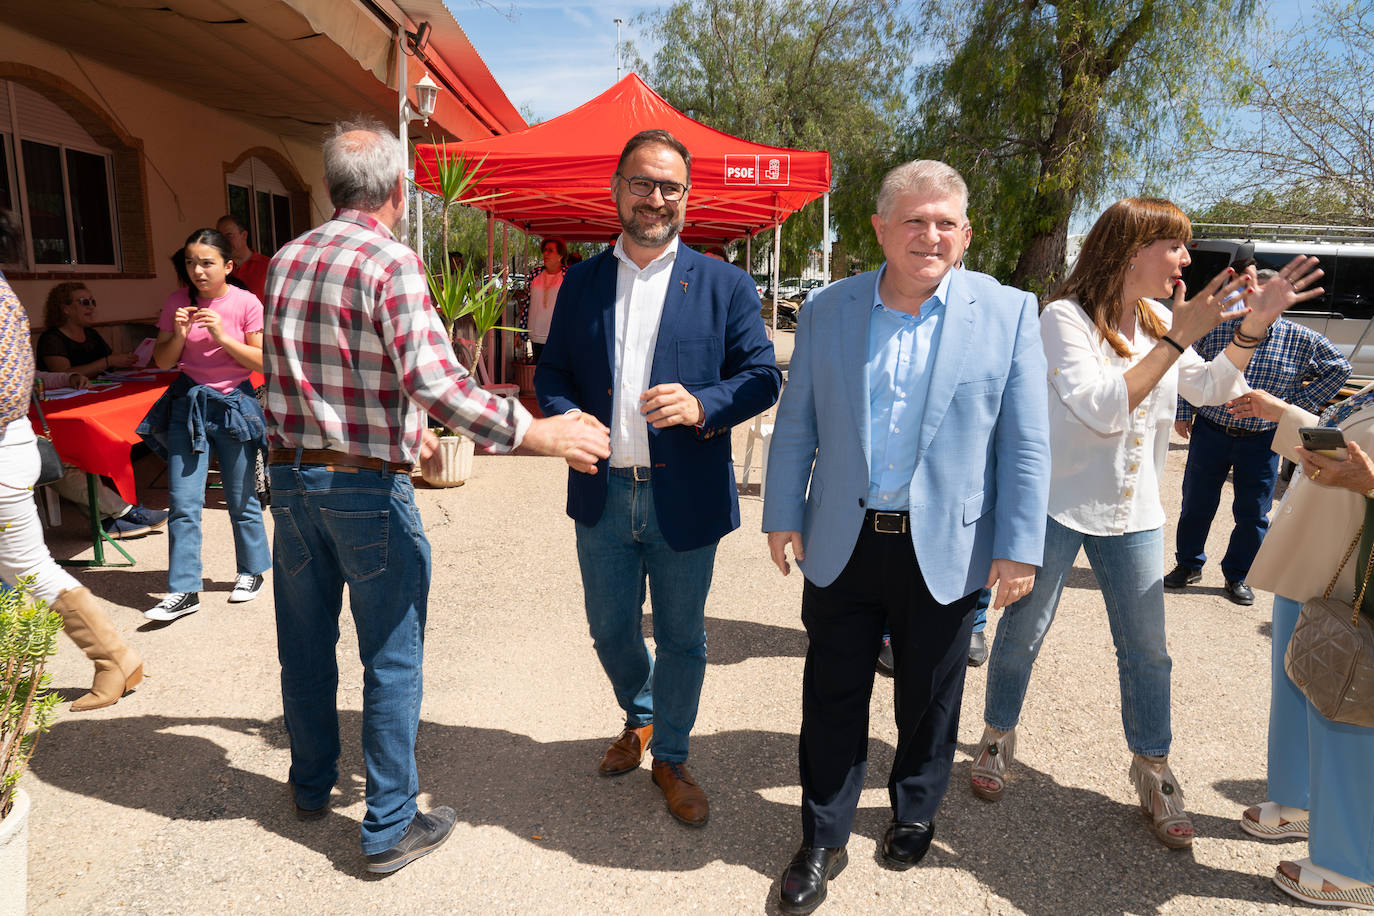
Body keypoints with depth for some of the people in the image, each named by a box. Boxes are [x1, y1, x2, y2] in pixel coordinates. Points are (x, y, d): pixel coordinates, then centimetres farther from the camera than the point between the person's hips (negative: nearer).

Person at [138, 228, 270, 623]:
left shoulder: (246, 303, -5)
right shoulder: (177, 302, 4)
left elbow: (262, 362, -7)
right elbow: (163, 360, 7)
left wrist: (222, 336, -18)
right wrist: (179, 335, -11)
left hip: (233, 404, -2)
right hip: (188, 404, 3)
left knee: (241, 499, 8)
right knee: (183, 503, -1)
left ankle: (251, 571, 28)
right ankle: (183, 590, 6)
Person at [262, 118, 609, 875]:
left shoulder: (286, 261, 8)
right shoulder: (390, 263, -14)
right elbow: (433, 379, -27)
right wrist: (535, 434, -25)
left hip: (290, 472, 7)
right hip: (368, 485, -7)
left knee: (305, 642, 19)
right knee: (391, 659, 6)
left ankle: (312, 786, 39)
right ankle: (389, 827, 17)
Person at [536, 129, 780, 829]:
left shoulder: (724, 284, 0)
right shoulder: (581, 282, 8)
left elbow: (762, 376, -3)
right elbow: (551, 371, 11)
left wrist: (703, 405, -22)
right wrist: (564, 417, -11)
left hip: (686, 500, -2)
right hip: (603, 496, 3)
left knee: (682, 639, 12)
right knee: (610, 631, 17)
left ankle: (671, 759, 36)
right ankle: (638, 719, 48)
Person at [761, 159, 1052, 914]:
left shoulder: (1008, 313, -4)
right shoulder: (827, 310, 1)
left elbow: (1025, 443, -4)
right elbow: (795, 426, 5)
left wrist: (1018, 546, -7)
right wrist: (783, 515, 3)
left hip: (946, 549, -1)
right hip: (842, 544, 1)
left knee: (929, 700, 17)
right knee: (832, 698, 11)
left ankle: (915, 815, 43)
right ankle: (822, 842, 30)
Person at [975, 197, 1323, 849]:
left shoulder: (1156, 321, 6)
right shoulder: (1065, 318, -15)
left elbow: (1211, 388, 14)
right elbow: (1100, 409, -26)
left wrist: (1254, 324, 0)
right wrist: (1179, 337, -25)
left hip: (1134, 515, 6)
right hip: (1056, 507, -5)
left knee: (1147, 651, 10)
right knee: (1023, 635, 8)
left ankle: (1153, 772, 28)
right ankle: (997, 737, 31)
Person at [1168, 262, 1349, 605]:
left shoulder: (1301, 340, -2)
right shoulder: (1215, 328, -2)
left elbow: (1339, 367, 11)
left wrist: (1300, 403, 3)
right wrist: (1182, 413, 3)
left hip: (1262, 441, 0)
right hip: (1210, 431, 0)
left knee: (1253, 514, 8)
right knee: (1196, 503, 7)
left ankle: (1237, 575, 26)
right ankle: (1189, 565, 26)